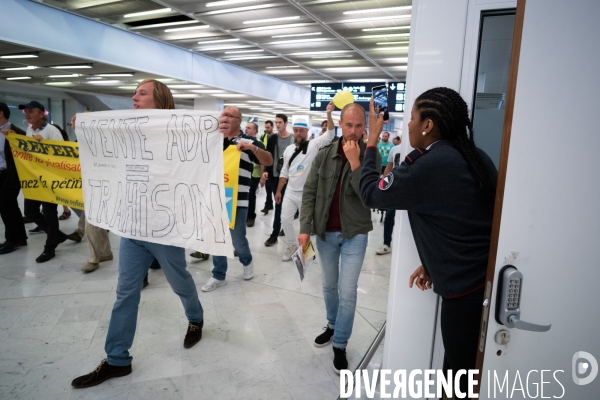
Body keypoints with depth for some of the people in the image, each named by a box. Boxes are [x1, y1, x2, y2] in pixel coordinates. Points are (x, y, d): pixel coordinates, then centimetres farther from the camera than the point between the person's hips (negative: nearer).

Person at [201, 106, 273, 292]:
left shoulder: (249, 142, -1)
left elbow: (269, 161, -9)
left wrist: (253, 148, -26)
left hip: (237, 200, -4)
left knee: (237, 239, 3)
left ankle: (247, 262, 34)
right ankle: (218, 276, 23)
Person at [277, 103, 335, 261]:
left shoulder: (314, 145, -7)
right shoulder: (289, 149, 7)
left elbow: (330, 135, -22)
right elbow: (284, 172, 13)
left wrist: (329, 114, -34)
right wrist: (278, 191, 12)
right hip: (290, 192, 5)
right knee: (285, 219, 5)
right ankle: (292, 245, 25)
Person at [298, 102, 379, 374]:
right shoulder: (324, 155, -2)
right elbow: (309, 192, -1)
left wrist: (354, 160, -24)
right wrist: (305, 227, -8)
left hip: (355, 234, -3)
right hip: (325, 233, 3)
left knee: (348, 291, 0)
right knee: (329, 285, 18)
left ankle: (340, 345, 17)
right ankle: (332, 326, 41)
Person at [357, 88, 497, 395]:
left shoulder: (428, 165, -19)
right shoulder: (476, 158, 6)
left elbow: (370, 194, -7)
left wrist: (372, 141, 3)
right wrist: (434, 262, 15)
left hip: (466, 288, -8)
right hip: (489, 278, 8)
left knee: (463, 379, 11)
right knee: (466, 370, 23)